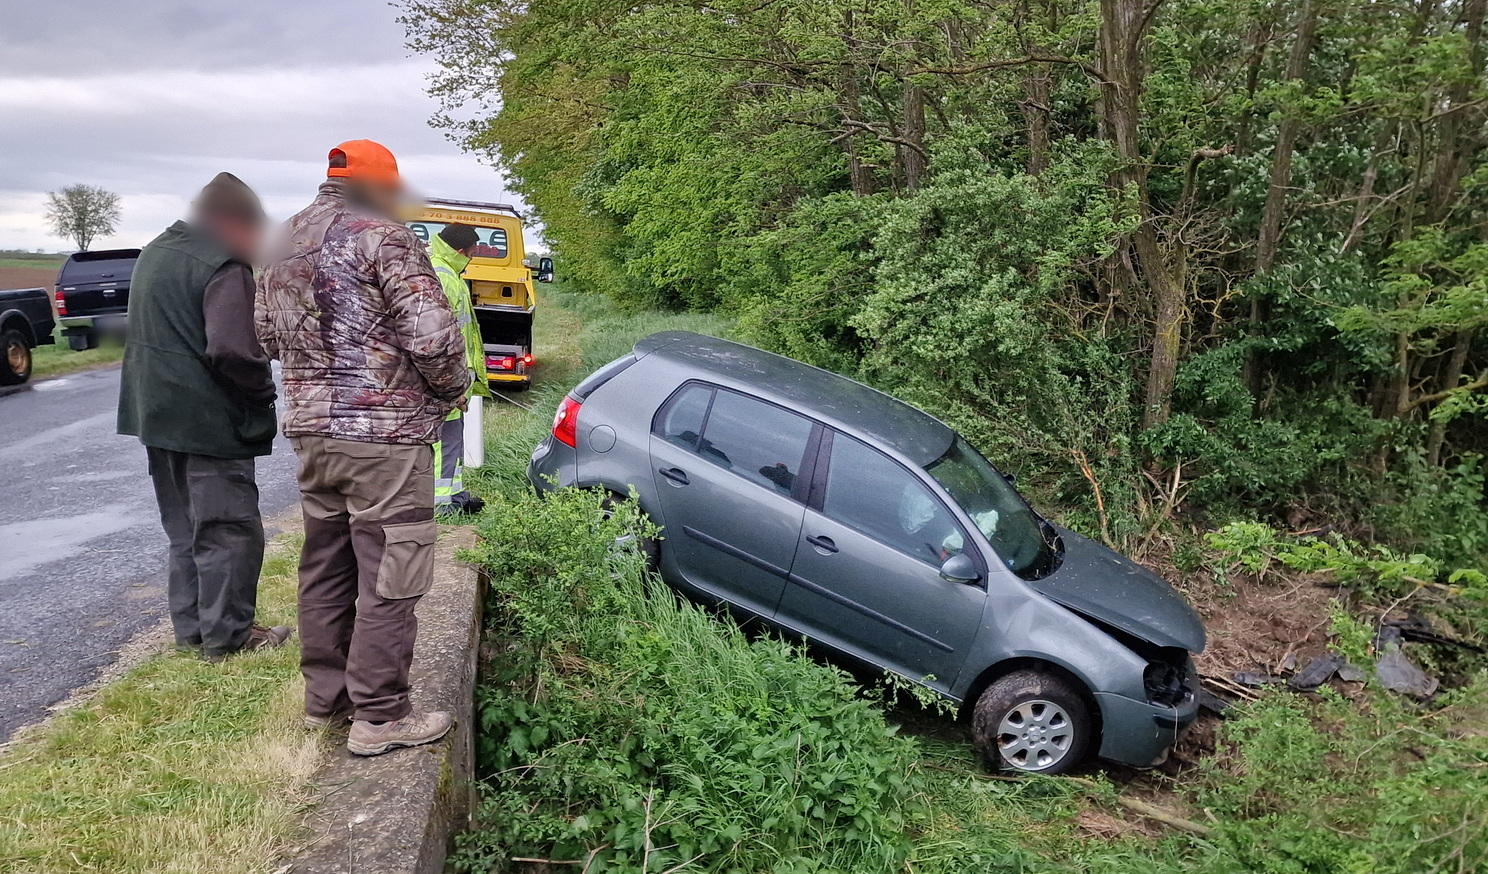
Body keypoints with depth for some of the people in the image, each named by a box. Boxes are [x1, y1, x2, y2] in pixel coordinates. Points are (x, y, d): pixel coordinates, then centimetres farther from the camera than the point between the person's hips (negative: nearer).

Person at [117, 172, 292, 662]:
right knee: (230, 530, 1)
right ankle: (225, 636, 7)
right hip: (210, 422, -9)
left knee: (184, 529, 17)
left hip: (157, 415, 9)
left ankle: (190, 627, 24)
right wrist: (263, 388, -10)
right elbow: (230, 351, -26)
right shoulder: (224, 267, -17)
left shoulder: (156, 252, 13)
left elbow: (151, 332, 19)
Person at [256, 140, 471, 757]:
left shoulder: (283, 244, 13)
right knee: (389, 576, 0)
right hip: (384, 434, -8)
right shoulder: (383, 237, -12)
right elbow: (432, 334, -19)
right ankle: (379, 716, 8)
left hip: (310, 430, 8)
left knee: (325, 567, 17)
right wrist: (452, 389, -2)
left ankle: (324, 696, 29)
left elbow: (267, 334, 20)